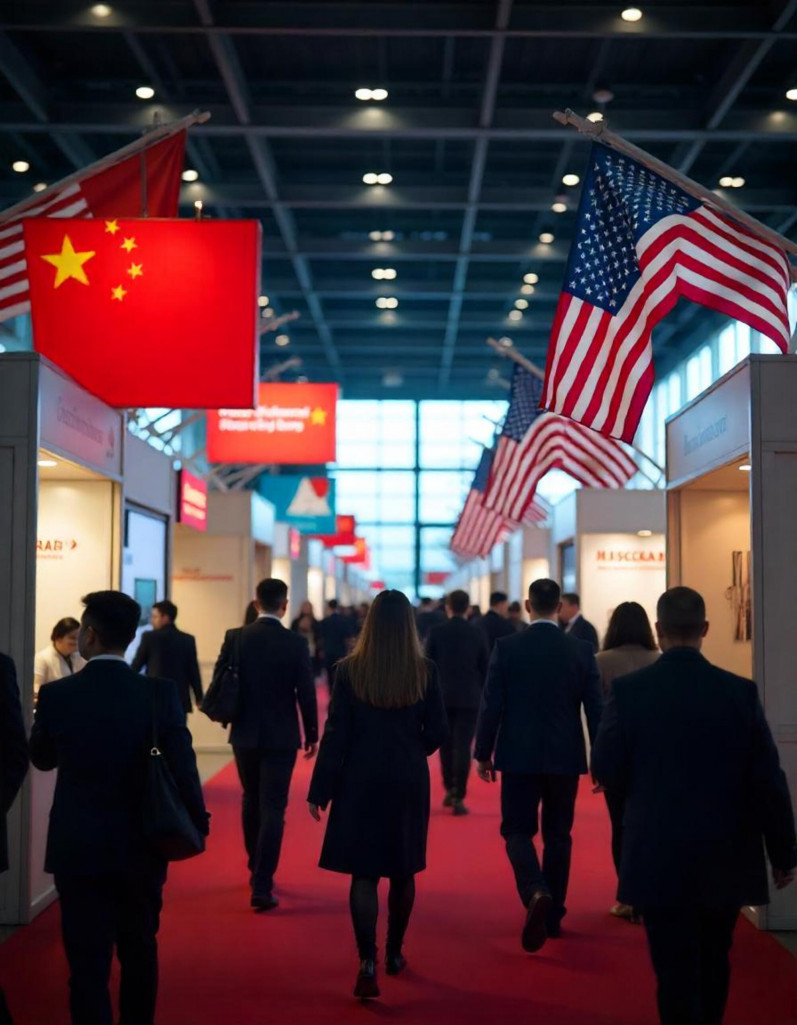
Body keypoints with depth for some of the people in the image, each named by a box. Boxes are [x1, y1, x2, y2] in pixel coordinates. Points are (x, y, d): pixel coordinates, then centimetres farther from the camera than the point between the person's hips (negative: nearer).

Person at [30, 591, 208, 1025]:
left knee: (87, 961, 5)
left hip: (77, 849, -1)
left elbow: (41, 758, 5)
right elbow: (182, 762, -13)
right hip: (140, 846, 1)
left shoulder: (56, 694, -11)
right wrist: (197, 822, -2)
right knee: (139, 952, 20)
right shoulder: (159, 693, -11)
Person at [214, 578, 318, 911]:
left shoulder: (235, 637, -5)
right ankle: (262, 887, -6)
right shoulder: (296, 643, -10)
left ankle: (257, 870, 33)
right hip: (281, 737, -3)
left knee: (251, 802, 21)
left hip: (244, 734, 3)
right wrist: (312, 734, 4)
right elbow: (306, 692, -8)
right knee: (273, 809, -1)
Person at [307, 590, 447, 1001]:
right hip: (409, 781, 2)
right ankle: (394, 953, 28)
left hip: (361, 781, -2)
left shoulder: (350, 670, -9)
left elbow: (336, 734, -8)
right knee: (402, 871, 16)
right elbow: (436, 733, 0)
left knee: (364, 873, 1)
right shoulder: (425, 671, -6)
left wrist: (319, 790, -3)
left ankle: (368, 962, -9)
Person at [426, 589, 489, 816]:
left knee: (446, 745, 17)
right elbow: (485, 670, 2)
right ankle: (458, 797, -8)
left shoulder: (435, 632, -4)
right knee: (463, 747, -2)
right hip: (469, 698, -1)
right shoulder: (478, 635, -2)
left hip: (442, 697, 1)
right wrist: (483, 698, 14)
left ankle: (450, 790, 25)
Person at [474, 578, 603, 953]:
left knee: (518, 831, 6)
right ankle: (553, 915, 20)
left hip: (519, 756, -2)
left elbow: (492, 705, -7)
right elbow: (595, 709, -1)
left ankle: (536, 892, -20)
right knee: (558, 835, 14)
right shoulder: (580, 651, -2)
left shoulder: (506, 647, -7)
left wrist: (484, 753, 3)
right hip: (565, 758, 2)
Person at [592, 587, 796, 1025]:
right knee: (713, 964, 21)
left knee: (676, 971, 4)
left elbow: (605, 768, -6)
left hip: (659, 859, -2)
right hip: (726, 858, 2)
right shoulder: (740, 692, -8)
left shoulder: (629, 690, -10)